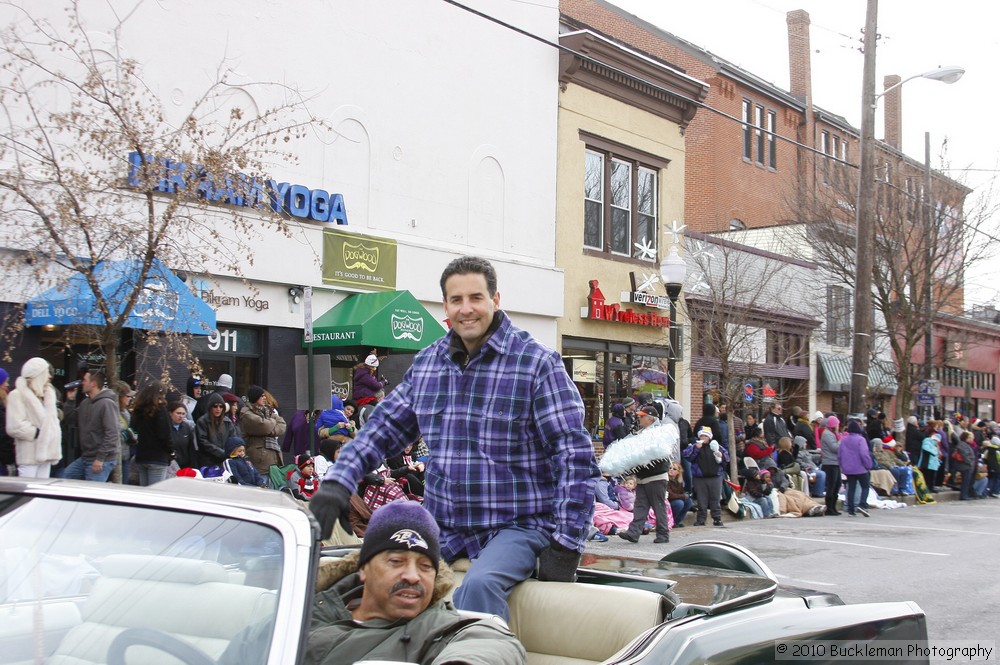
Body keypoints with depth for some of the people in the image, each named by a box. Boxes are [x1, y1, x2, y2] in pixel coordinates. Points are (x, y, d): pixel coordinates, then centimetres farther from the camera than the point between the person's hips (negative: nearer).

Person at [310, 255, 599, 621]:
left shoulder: (538, 364, -7)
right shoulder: (426, 363, 10)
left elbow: (575, 457, -10)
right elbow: (384, 426, 17)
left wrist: (564, 547, -15)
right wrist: (336, 482, 0)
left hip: (517, 525, -5)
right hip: (442, 528, 6)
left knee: (478, 586, -34)